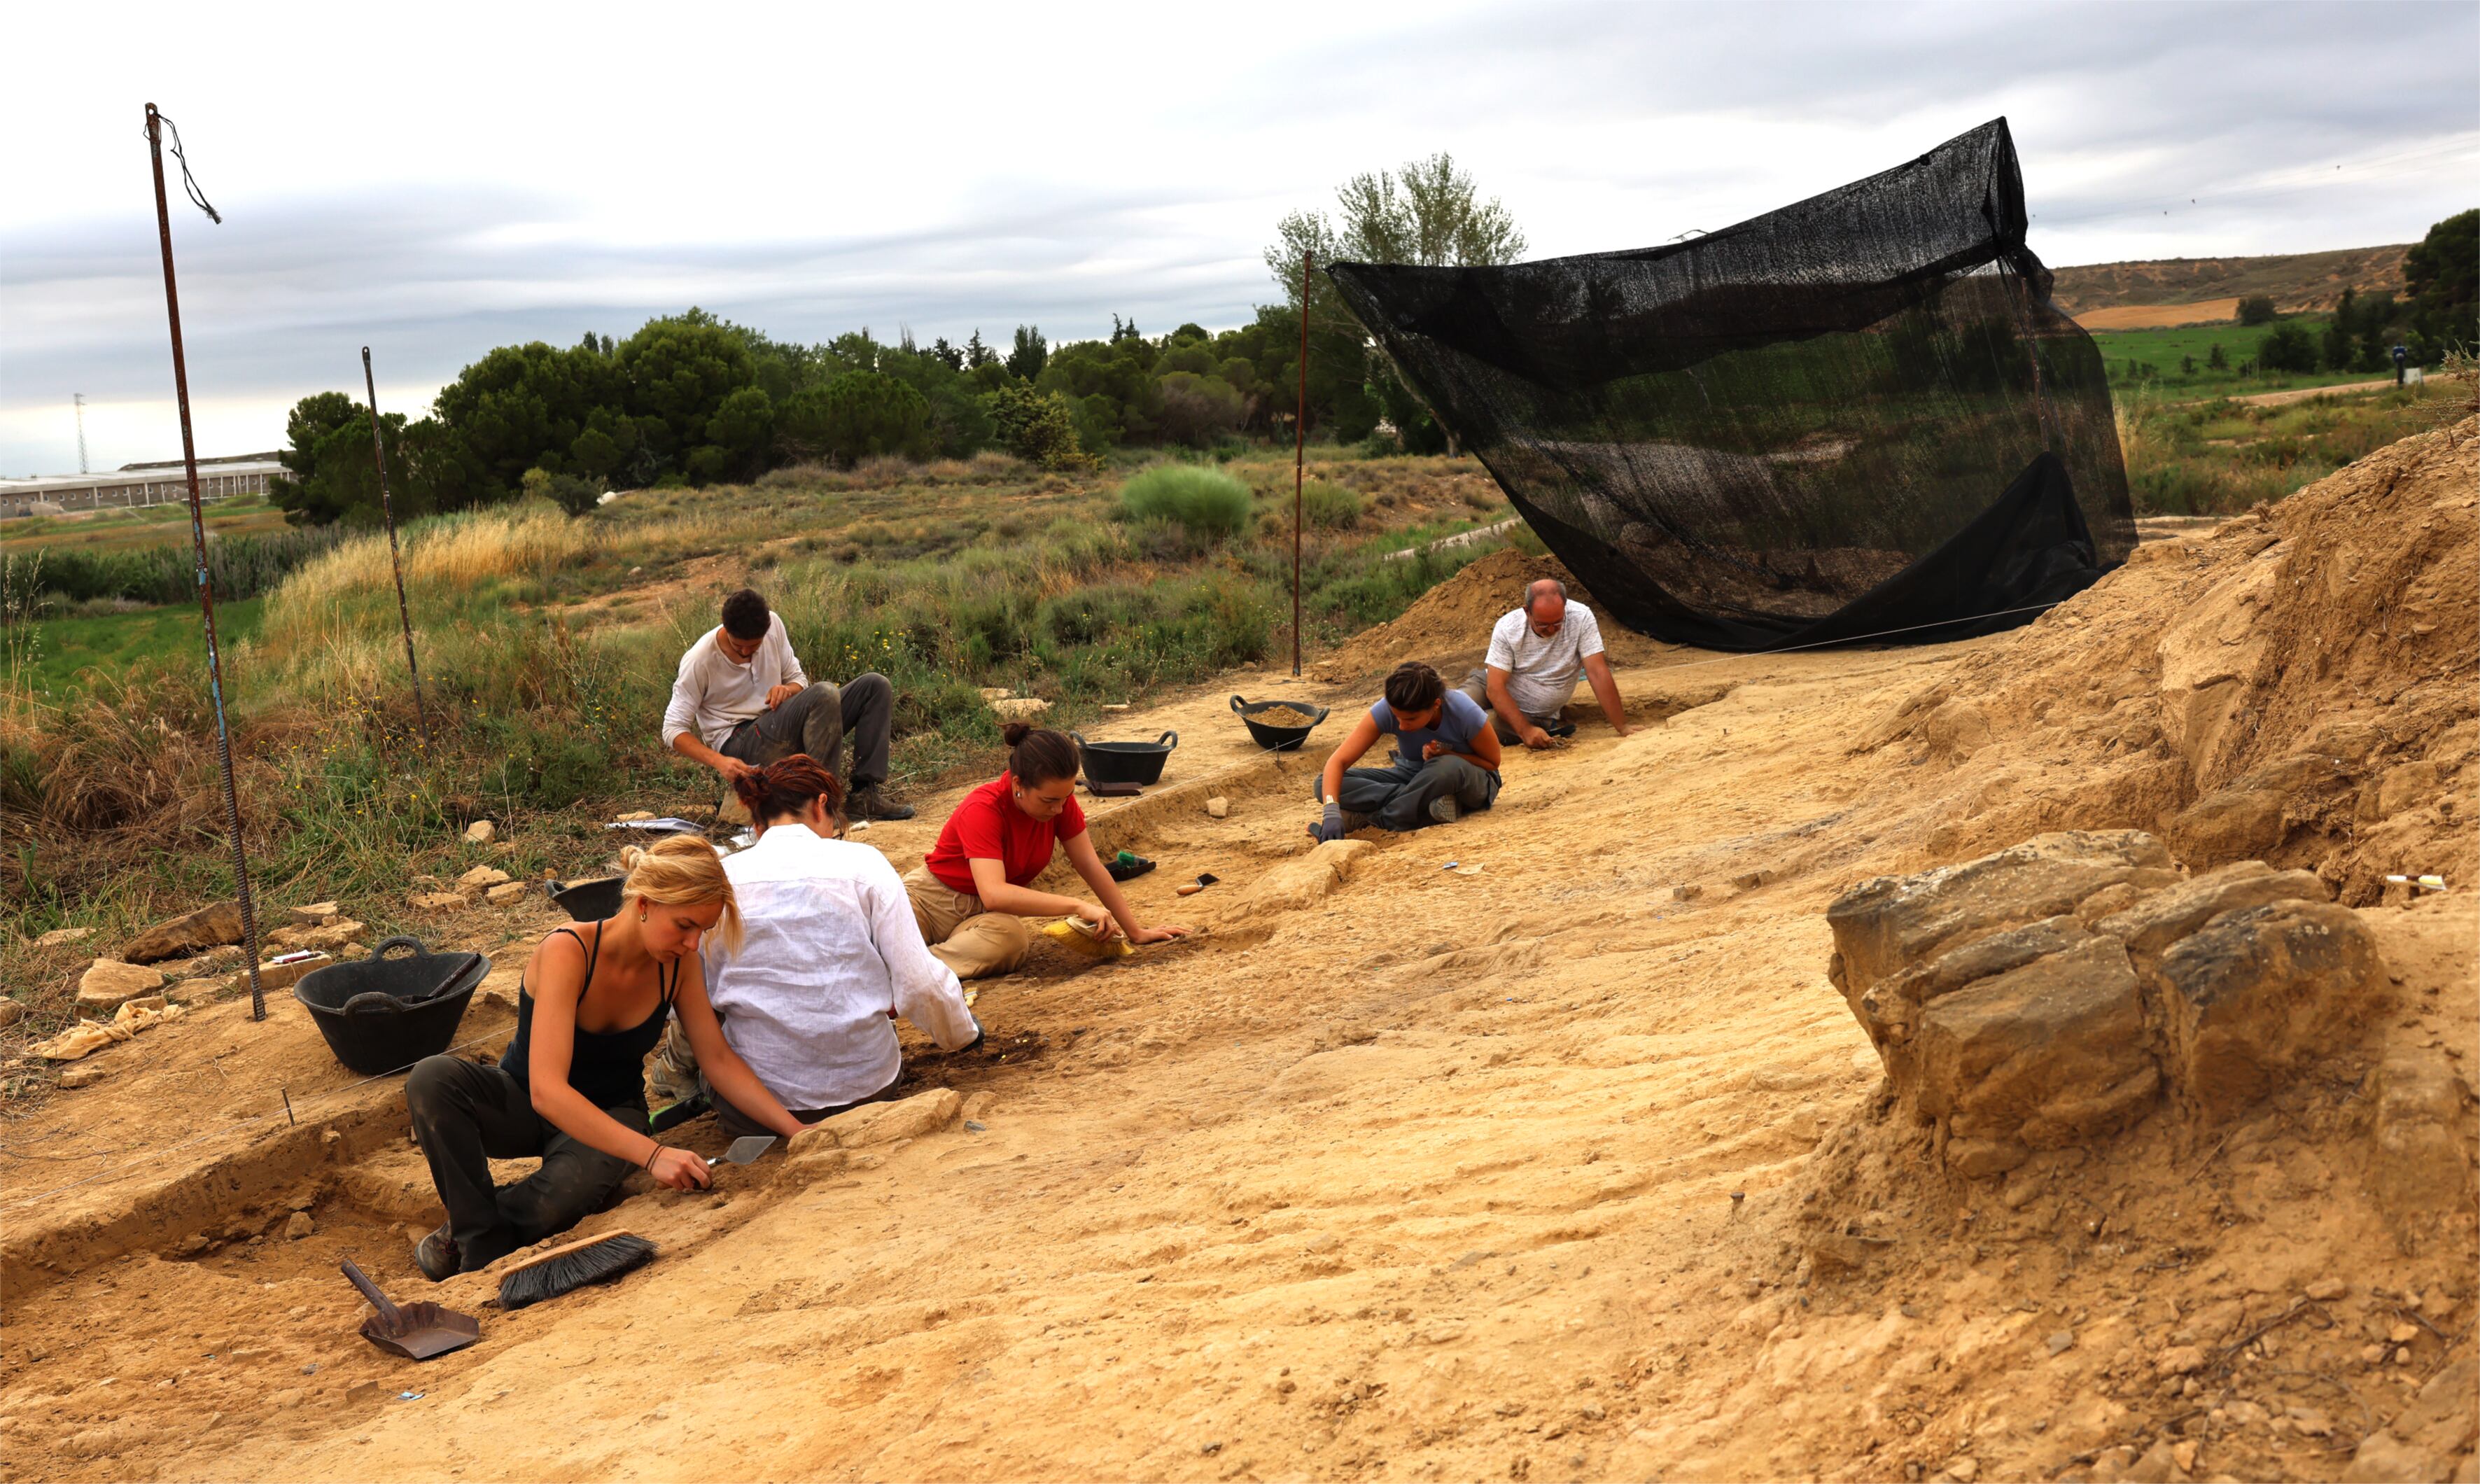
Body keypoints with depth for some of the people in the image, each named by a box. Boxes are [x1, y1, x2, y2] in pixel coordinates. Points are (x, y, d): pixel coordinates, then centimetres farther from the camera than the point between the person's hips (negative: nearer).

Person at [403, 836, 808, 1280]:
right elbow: (546, 1090, -39)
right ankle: (482, 1243, -21)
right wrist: (650, 1153, -48)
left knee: (558, 1202, -34)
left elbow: (719, 1059, -6)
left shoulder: (678, 963, -14)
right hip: (525, 1105, -2)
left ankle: (466, 1230, -1)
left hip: (610, 1115, 2)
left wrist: (795, 1130, -18)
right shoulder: (568, 952, -30)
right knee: (433, 1077, -34)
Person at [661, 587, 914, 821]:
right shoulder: (699, 660, -14)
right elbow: (673, 730, -12)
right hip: (737, 745, -7)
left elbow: (796, 677, 13)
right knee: (824, 694, -30)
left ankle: (867, 793, -15)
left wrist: (787, 689, -13)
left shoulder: (773, 625, 0)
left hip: (777, 729, 7)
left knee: (875, 686, -5)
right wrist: (718, 761, -28)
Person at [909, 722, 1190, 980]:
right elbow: (994, 894, -40)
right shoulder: (983, 810, -28)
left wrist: (1136, 931, -4)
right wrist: (1078, 907, -43)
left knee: (1009, 940, -36)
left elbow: (1091, 867, -3)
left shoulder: (1059, 799, -10)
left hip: (989, 913, 4)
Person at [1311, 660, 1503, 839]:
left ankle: (1372, 819, -22)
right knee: (1325, 784, -20)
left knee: (1449, 768, -42)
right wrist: (1331, 811, -45)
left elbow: (1492, 762, -12)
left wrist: (1446, 754, -29)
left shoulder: (1464, 712, -30)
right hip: (1415, 778, 3)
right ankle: (1430, 804, -26)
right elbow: (1338, 761, -28)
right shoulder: (1387, 710, -25)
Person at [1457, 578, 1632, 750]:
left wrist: (1623, 728, -25)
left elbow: (1598, 673, -21)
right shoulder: (1507, 627, -20)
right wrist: (1525, 731, -32)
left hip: (1532, 715, -1)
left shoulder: (1581, 618, -21)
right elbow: (1495, 687, -22)